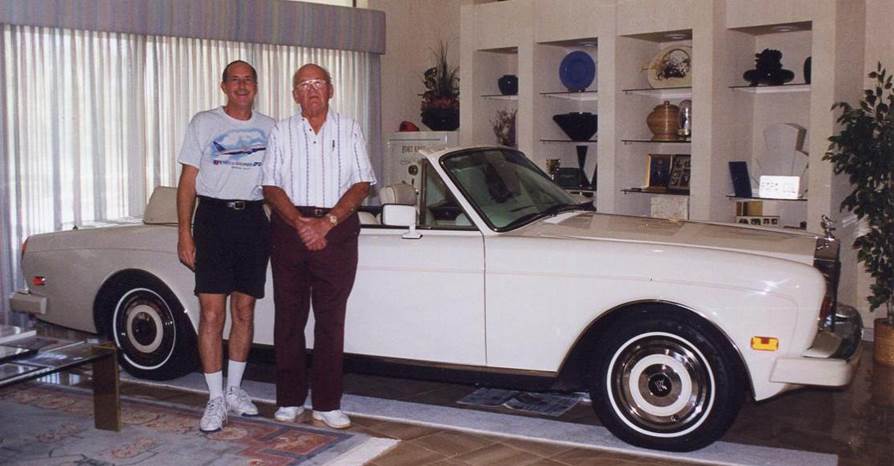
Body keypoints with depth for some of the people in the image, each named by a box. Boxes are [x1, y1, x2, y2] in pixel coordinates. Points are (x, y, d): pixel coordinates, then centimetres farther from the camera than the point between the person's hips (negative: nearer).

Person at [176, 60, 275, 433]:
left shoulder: (269, 129, 11)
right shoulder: (203, 124, 4)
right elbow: (188, 181, 2)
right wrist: (184, 232, -7)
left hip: (254, 220, 3)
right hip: (214, 218, -3)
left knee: (244, 311, 8)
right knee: (212, 313, -7)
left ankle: (234, 390, 22)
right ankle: (216, 400, 0)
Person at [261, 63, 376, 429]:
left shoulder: (348, 130, 7)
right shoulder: (281, 132, 9)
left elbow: (362, 183, 0)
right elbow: (271, 186, 3)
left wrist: (326, 222, -12)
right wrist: (301, 223, -12)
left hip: (337, 229, -1)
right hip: (289, 229, 1)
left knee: (331, 318, 0)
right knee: (289, 316, 4)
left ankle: (326, 404, 5)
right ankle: (290, 399, 13)